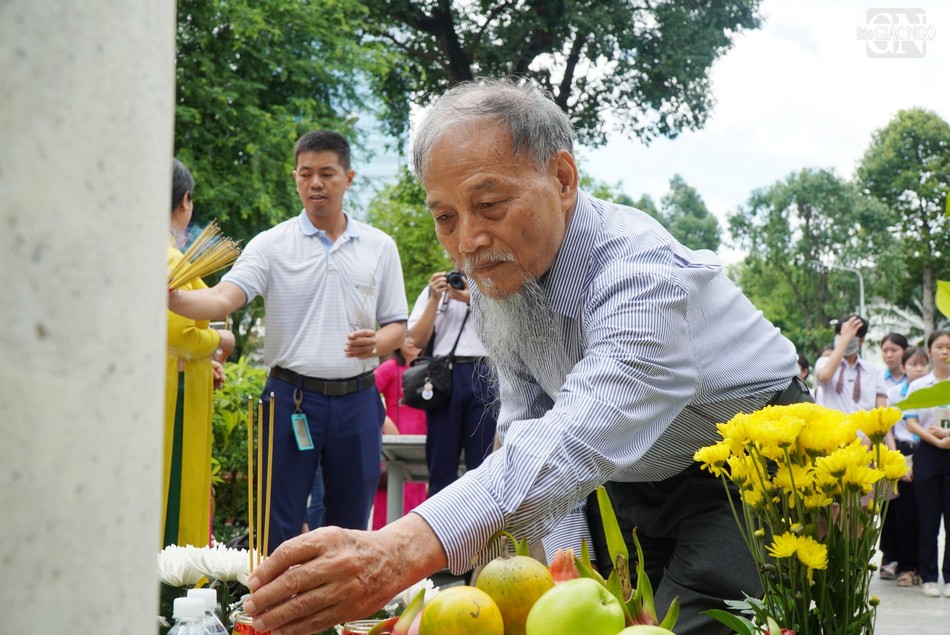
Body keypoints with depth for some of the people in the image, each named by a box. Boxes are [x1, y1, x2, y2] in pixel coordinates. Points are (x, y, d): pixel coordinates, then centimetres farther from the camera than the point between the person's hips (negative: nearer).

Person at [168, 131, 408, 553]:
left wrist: (375, 344, -12)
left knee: (350, 524, 10)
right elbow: (223, 299, -14)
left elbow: (397, 325, 11)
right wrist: (175, 300, -34)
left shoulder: (380, 247, 7)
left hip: (356, 399, 2)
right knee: (279, 526, 0)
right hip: (292, 397, -2)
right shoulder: (272, 245, 0)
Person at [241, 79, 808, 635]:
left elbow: (579, 440, -51)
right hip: (638, 481, 6)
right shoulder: (496, 270, -9)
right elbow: (527, 424, -4)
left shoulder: (643, 273, -35)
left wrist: (404, 551, -65)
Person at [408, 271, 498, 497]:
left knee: (483, 465, -2)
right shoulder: (433, 290, 15)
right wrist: (435, 299, -3)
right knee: (441, 463, 3)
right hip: (445, 376, 1)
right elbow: (418, 340, 6)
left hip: (484, 376, -1)